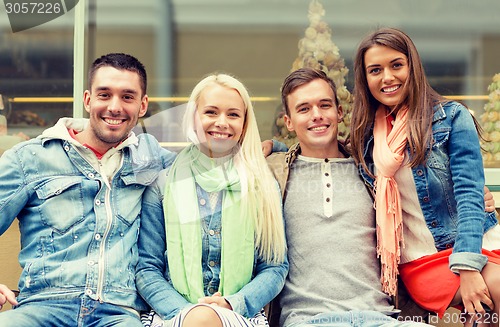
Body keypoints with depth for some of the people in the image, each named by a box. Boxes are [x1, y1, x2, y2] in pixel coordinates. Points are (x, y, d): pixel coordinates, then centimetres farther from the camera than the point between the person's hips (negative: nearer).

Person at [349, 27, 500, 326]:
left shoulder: (451, 117, 0)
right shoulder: (366, 133, 8)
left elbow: (469, 193, -9)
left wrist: (468, 265, -20)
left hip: (471, 245, 0)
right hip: (420, 263, 1)